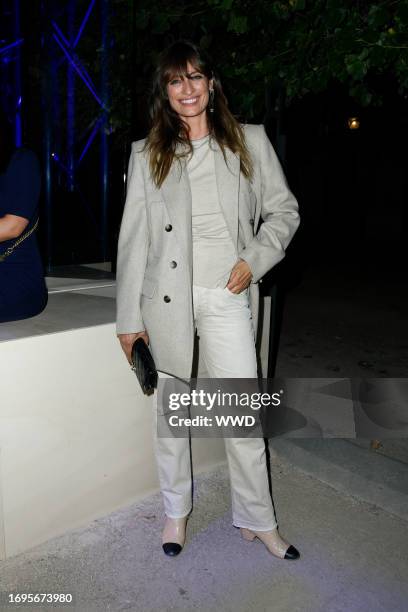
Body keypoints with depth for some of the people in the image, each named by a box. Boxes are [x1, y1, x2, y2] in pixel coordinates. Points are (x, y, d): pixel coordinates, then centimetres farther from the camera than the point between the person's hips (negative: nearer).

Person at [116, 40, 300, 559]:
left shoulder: (250, 142, 7)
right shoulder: (147, 155, 7)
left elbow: (284, 210, 11)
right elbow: (133, 237, 3)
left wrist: (255, 259, -7)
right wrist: (129, 318, 0)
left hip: (228, 297, 0)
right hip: (167, 298, 1)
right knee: (170, 410, 11)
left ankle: (257, 520, 24)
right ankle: (175, 511, 33)